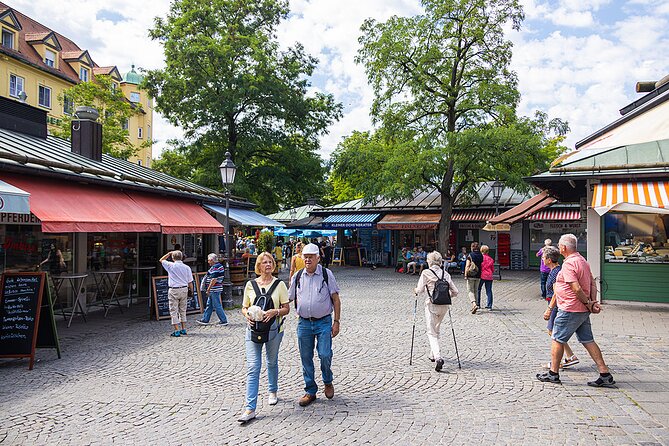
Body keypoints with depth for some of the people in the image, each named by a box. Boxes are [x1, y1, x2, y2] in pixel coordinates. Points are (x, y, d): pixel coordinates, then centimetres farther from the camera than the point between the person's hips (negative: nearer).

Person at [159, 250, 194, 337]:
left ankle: (177, 331, -1)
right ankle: (183, 329, 18)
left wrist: (169, 253, 15)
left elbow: (161, 260, 14)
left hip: (173, 290, -3)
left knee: (174, 311, 2)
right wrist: (191, 291, 12)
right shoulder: (187, 267, 1)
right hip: (184, 289, 4)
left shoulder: (170, 266, -6)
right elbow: (190, 282, 2)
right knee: (182, 310, 16)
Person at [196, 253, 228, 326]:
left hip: (214, 290, -11)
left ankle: (224, 321, 3)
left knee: (217, 306, -3)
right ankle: (205, 320, 24)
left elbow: (214, 280, -23)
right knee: (209, 305, 16)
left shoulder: (215, 267, -19)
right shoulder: (219, 266, 14)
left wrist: (208, 290, -18)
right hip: (214, 290, 11)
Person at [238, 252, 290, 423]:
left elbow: (287, 308, 0)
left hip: (273, 329, 0)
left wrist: (275, 312, -19)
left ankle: (273, 392, 42)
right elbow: (244, 307, 12)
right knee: (253, 367, -7)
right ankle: (250, 408, -8)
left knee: (272, 362, 16)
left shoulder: (279, 284, 0)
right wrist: (247, 315, -9)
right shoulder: (250, 284, 5)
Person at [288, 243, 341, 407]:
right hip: (304, 323, 3)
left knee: (325, 355, -9)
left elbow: (336, 299, -1)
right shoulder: (297, 277, 6)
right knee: (306, 358, 7)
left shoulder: (326, 274, -2)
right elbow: (288, 299, 15)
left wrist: (336, 322, -5)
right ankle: (310, 392, 23)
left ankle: (328, 382, 21)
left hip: (324, 322, -3)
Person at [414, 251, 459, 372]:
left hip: (432, 304, -5)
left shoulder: (426, 273, -5)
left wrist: (416, 290, 14)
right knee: (436, 330, 23)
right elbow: (455, 292, 6)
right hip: (444, 305, 5)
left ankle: (438, 357, -20)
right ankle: (433, 354, 32)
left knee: (432, 333, -1)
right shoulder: (445, 273, 7)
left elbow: (419, 291, -8)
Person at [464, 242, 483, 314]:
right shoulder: (481, 256, 5)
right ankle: (473, 306, 18)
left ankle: (474, 304, -20)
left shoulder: (470, 255, -9)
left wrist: (465, 275, -13)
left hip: (471, 276, -4)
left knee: (470, 291, 0)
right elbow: (482, 266, 7)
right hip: (478, 276, 5)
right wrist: (480, 274, 17)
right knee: (475, 291, 14)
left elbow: (467, 266, -13)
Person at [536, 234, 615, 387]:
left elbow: (577, 289, -24)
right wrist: (593, 302, 4)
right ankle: (605, 374, 8)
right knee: (588, 341, 10)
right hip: (583, 311, 9)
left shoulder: (568, 264, -18)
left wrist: (588, 303, -11)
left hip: (570, 310, -9)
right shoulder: (582, 260, 13)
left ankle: (553, 373, 12)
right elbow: (593, 283, 14)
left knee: (557, 340, 3)